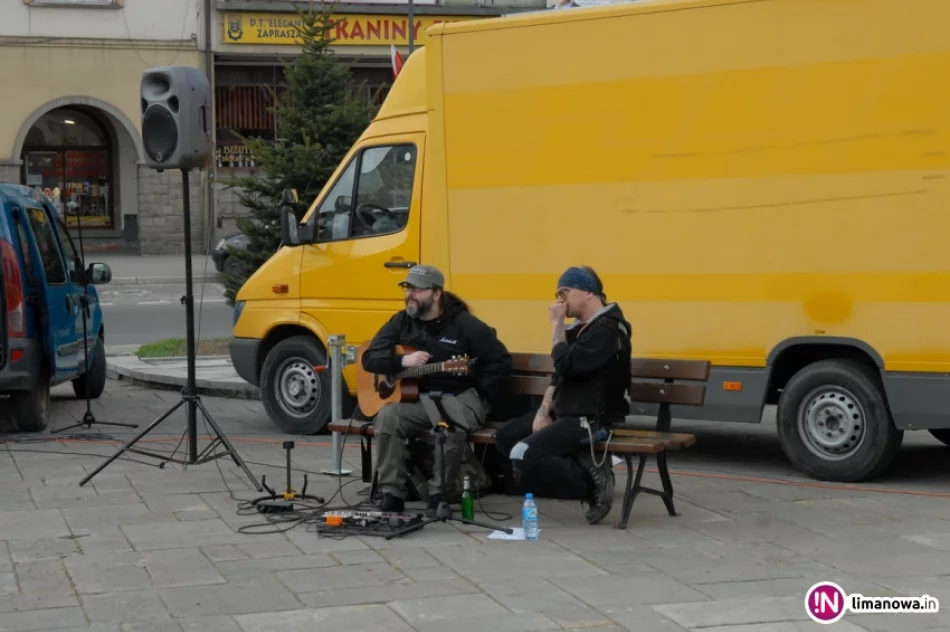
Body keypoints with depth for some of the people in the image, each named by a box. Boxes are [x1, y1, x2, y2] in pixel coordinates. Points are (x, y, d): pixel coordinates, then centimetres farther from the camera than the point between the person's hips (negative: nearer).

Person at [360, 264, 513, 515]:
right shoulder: (401, 322, 6)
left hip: (460, 398, -4)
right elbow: (370, 358, 2)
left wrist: (478, 395, -9)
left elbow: (502, 360, -3)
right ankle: (392, 495, -21)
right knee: (387, 417, -26)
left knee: (450, 427, -37)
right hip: (418, 398, 4)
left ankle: (440, 497, -21)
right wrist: (403, 361, -17)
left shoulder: (464, 324, -6)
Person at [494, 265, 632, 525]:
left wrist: (557, 325, -14)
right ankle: (583, 465, -5)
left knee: (523, 455, -24)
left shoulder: (607, 329, -16)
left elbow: (566, 366, -25)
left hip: (592, 420, -11)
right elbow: (559, 374, 18)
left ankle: (591, 483, -12)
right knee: (505, 437, 6)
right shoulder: (580, 327, 15)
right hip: (564, 412, 11)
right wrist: (544, 411, 5)